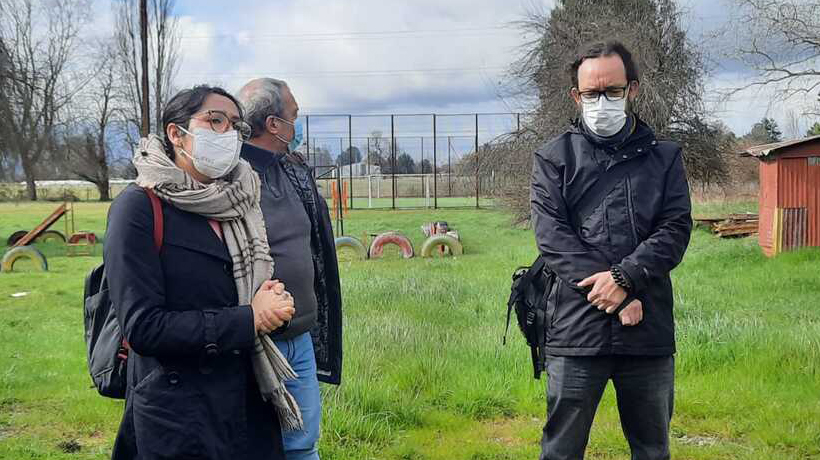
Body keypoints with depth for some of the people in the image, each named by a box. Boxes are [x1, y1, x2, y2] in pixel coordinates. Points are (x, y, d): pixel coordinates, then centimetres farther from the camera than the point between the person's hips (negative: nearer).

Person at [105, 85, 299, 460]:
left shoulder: (237, 204, 8)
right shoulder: (139, 207, -12)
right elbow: (143, 326, -19)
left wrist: (270, 302, -7)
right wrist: (248, 320, -17)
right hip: (178, 414, -6)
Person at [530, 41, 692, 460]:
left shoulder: (664, 157, 13)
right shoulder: (554, 158, 7)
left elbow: (676, 230, 1)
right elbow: (552, 236, -5)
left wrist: (625, 277, -15)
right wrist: (617, 298, -13)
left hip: (649, 331, 2)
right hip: (576, 329, -2)